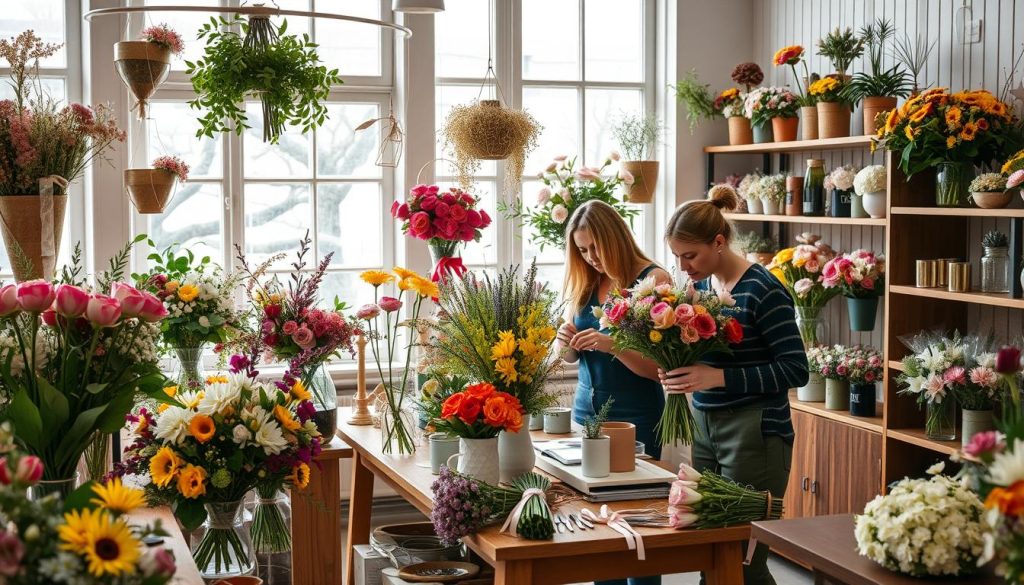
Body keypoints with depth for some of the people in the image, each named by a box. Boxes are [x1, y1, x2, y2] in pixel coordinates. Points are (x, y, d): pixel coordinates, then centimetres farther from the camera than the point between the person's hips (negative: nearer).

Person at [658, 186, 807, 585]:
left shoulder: (762, 291, -14)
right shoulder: (699, 285, 8)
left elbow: (795, 370, -16)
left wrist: (718, 377, -23)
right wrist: (678, 373, -3)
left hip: (754, 433, -7)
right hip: (705, 428, 7)